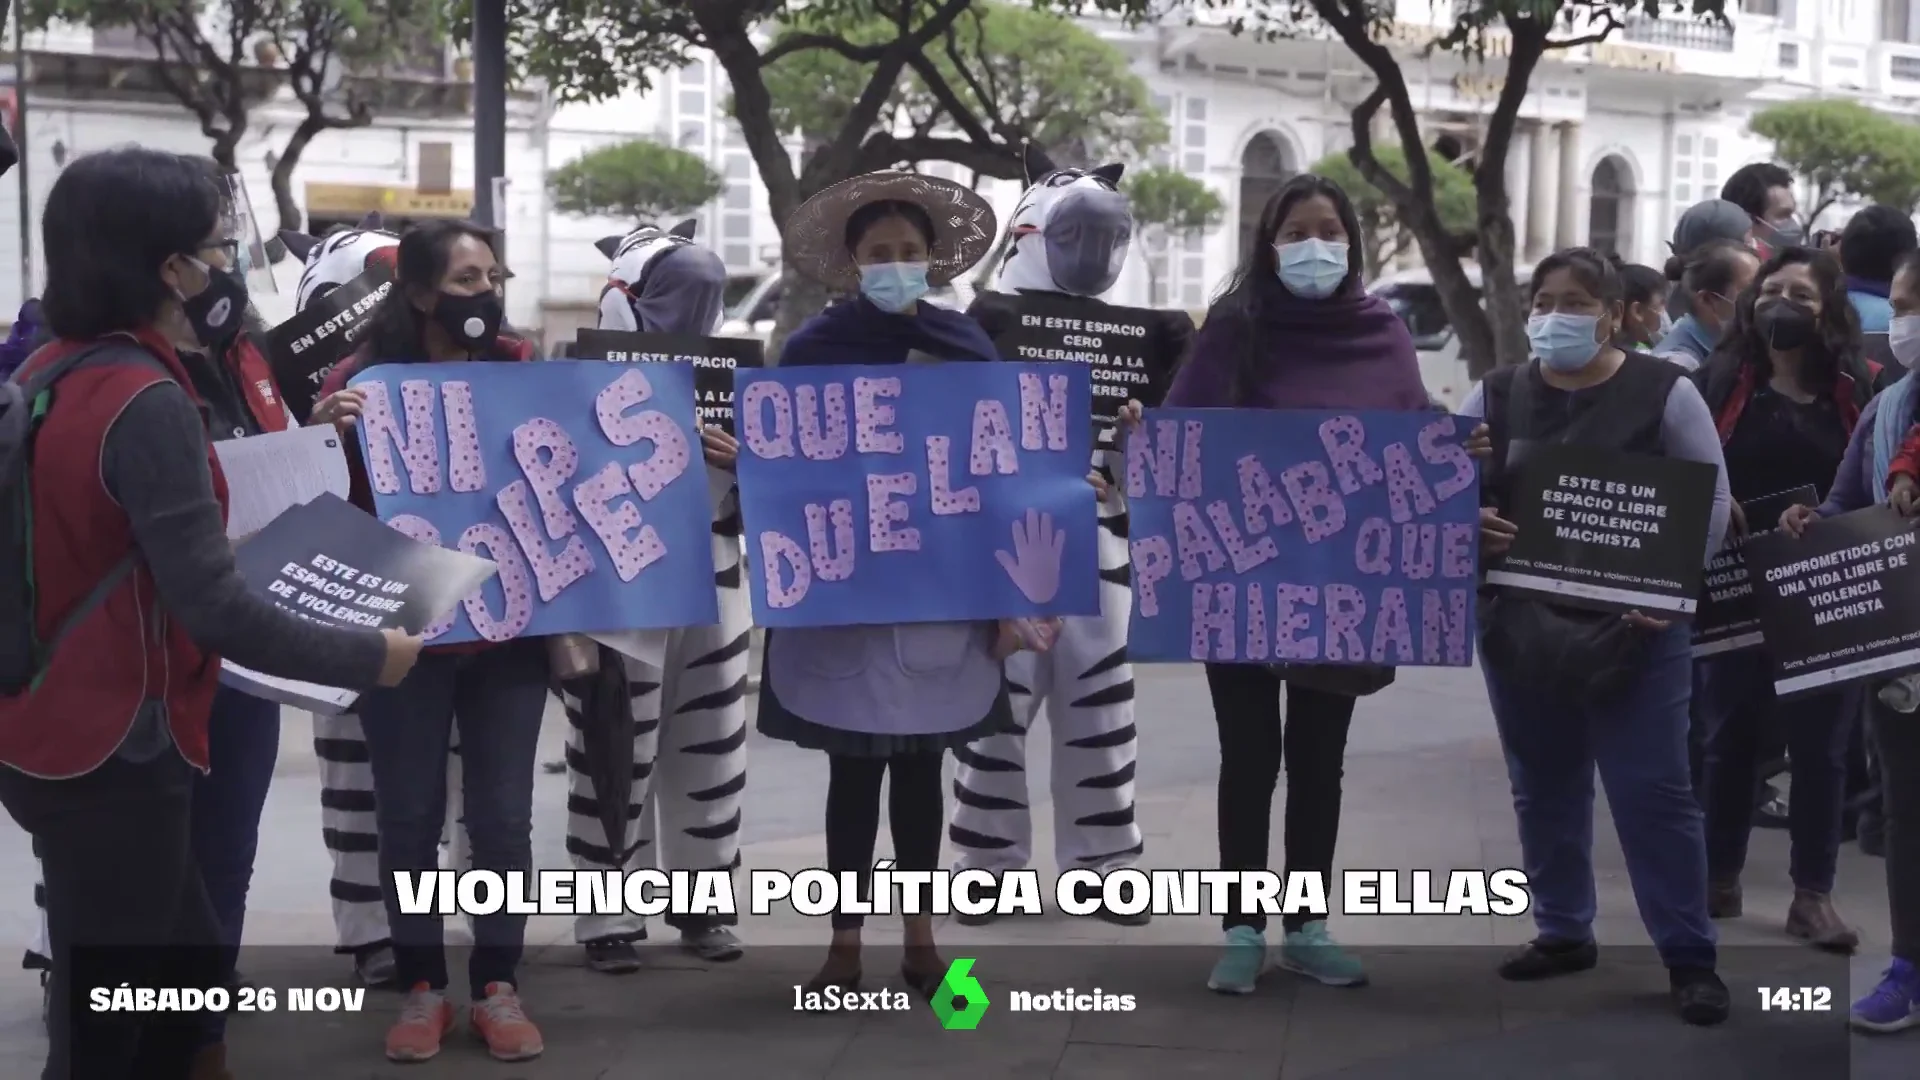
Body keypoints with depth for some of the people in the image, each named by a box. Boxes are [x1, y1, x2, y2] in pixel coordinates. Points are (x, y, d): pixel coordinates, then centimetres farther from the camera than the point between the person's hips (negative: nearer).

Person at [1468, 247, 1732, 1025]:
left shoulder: (1664, 393, -4)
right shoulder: (1495, 397, 7)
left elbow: (1711, 502, -4)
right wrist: (1466, 522, -16)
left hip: (1632, 626, -4)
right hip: (1520, 621, 4)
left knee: (1653, 790, -3)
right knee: (1543, 786, 12)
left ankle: (1689, 956, 5)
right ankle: (1563, 933, 26)